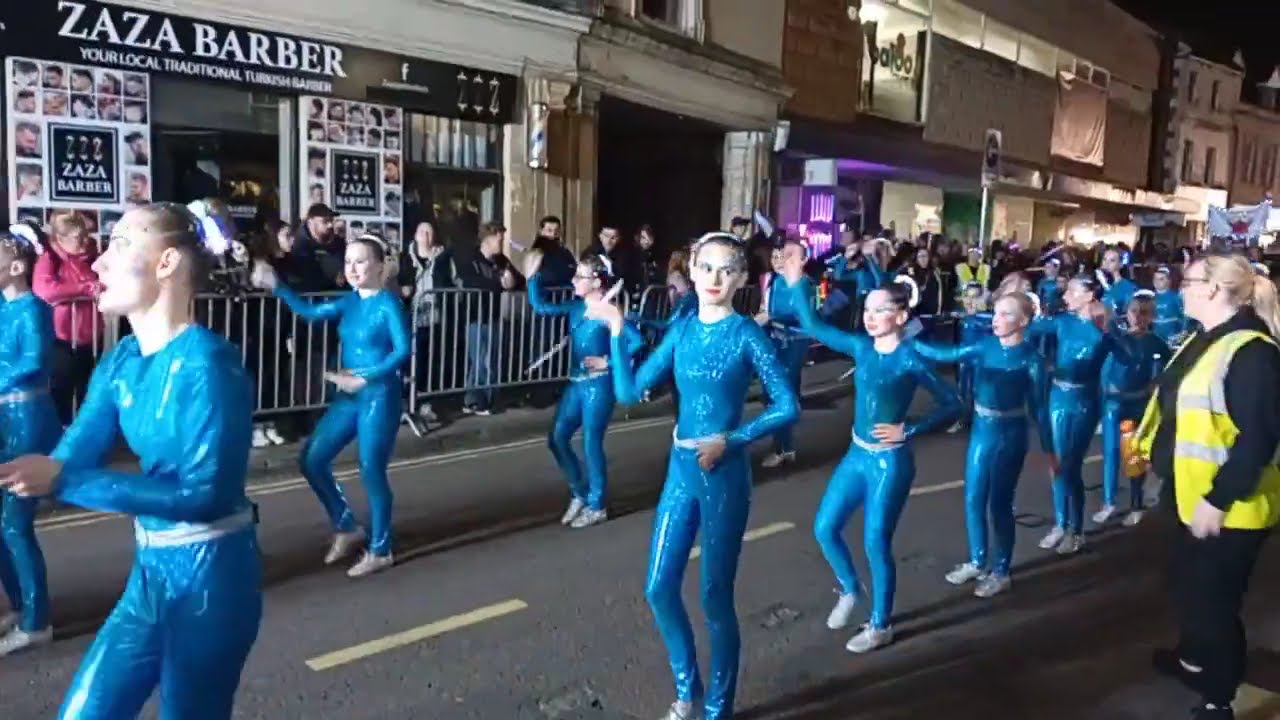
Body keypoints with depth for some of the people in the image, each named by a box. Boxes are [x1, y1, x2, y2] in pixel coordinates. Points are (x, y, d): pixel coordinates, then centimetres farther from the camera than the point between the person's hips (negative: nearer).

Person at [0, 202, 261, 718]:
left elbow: (203, 494, -26)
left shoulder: (208, 363, -21)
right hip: (151, 568, 8)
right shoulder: (121, 361, 3)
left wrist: (63, 481, -28)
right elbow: (68, 458, -1)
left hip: (210, 573, -8)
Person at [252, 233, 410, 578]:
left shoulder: (388, 304, -13)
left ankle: (380, 551, 16)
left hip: (380, 397, -8)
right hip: (349, 396, 8)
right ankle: (347, 528, 24)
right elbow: (310, 311, 8)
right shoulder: (350, 301, 8)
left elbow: (403, 350, -19)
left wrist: (365, 378, -24)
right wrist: (276, 286, -2)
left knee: (371, 472, -2)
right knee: (312, 459, 7)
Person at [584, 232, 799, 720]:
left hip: (724, 476, -5)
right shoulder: (682, 329, 3)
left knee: (716, 597, 6)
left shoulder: (746, 335, -10)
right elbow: (629, 392, 1)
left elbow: (788, 406, -11)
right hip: (680, 469, 5)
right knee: (659, 589, 11)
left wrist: (730, 440, -17)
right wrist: (617, 333, -6)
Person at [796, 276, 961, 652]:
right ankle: (849, 590, 37)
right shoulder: (861, 346, -1)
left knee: (876, 543, 3)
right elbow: (814, 327, 3)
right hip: (856, 455, 6)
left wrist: (909, 429, -20)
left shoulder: (910, 360, -16)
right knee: (824, 528, 10)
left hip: (890, 462, -6)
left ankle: (880, 626, 23)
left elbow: (953, 405, -12)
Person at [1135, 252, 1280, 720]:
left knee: (1213, 597, 3)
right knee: (1189, 583, 25)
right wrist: (1151, 444, 19)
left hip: (1228, 507, -10)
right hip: (1192, 491, 10)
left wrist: (1218, 501, -25)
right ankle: (1194, 658, 48)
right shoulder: (1206, 340, 8)